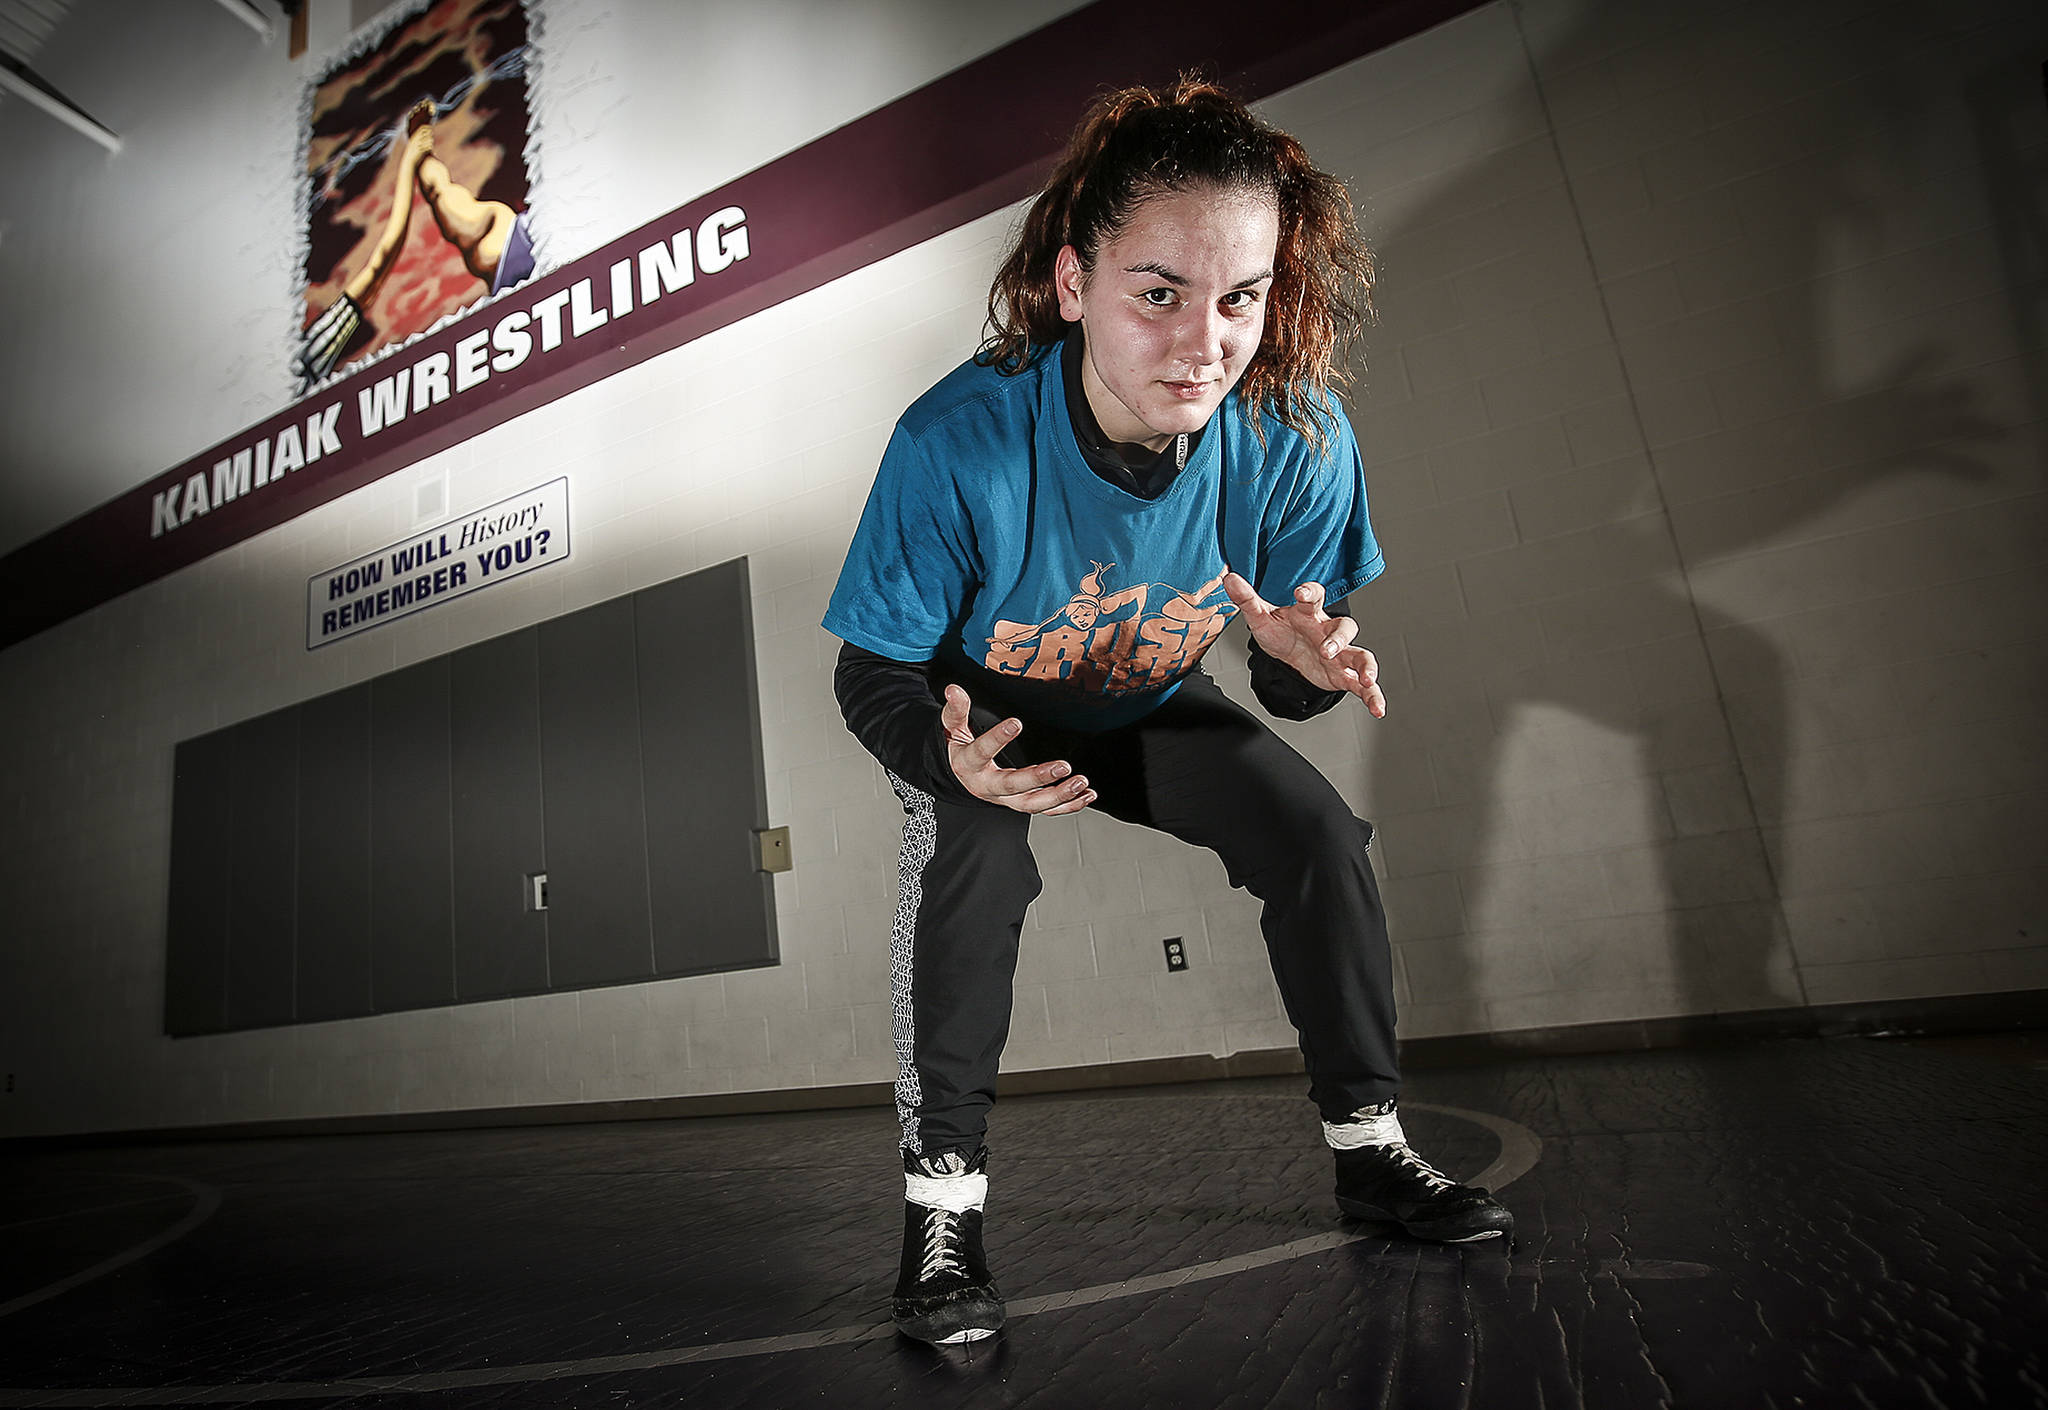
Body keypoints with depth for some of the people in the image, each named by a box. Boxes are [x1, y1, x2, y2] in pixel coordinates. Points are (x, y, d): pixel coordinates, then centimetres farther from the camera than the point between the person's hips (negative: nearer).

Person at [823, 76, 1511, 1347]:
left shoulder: (1293, 436, -24)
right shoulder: (959, 444, -34)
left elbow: (1292, 676, -11)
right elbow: (873, 675, -23)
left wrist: (1308, 659, -36)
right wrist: (951, 758, -45)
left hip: (1153, 706, 3)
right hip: (985, 709, -2)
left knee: (1320, 831, -12)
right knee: (977, 857, -32)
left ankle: (1370, 1146, 11)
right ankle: (943, 1198, -11)